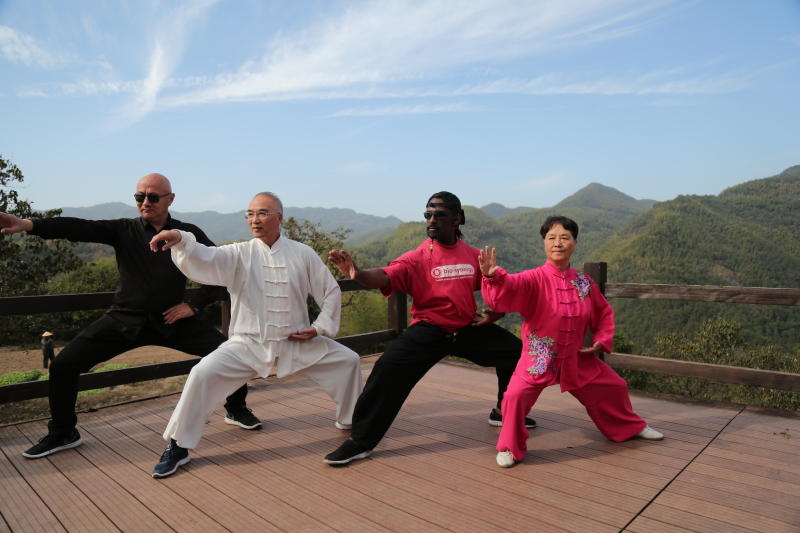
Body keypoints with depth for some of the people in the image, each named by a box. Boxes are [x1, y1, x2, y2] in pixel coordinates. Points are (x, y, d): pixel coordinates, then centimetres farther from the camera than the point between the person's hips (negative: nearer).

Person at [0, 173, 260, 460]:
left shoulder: (189, 234, -1)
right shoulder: (124, 230, 0)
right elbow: (80, 228, -16)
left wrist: (195, 304, -7)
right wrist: (28, 224, -31)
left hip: (171, 320, -1)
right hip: (125, 321, 1)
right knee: (63, 364, -8)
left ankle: (236, 409, 15)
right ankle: (62, 433, 19)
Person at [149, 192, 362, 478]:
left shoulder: (303, 254, 0)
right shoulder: (239, 255, -4)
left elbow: (331, 291, 7)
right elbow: (202, 260, -22)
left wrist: (321, 326, -3)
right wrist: (180, 239, -42)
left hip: (297, 343, 2)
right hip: (248, 344, -1)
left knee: (347, 360, -2)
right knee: (203, 374, -20)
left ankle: (351, 420, 26)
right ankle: (178, 446, 1)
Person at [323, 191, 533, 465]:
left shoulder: (474, 255, 1)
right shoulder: (418, 257, -10)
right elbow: (386, 276, -26)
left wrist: (496, 311, -4)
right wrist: (358, 273, -46)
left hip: (468, 328, 5)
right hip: (428, 330, -4)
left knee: (516, 350, 7)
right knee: (389, 369, -24)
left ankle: (503, 412, 33)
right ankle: (360, 441, -9)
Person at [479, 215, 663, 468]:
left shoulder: (585, 283, -1)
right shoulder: (534, 279, -16)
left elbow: (604, 312, 15)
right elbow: (509, 287, -37)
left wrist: (602, 340, 2)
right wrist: (493, 276, -58)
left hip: (577, 358, 5)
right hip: (539, 359, -5)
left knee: (614, 386, 17)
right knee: (516, 395, -24)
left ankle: (629, 427, 50)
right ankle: (510, 448, 2)